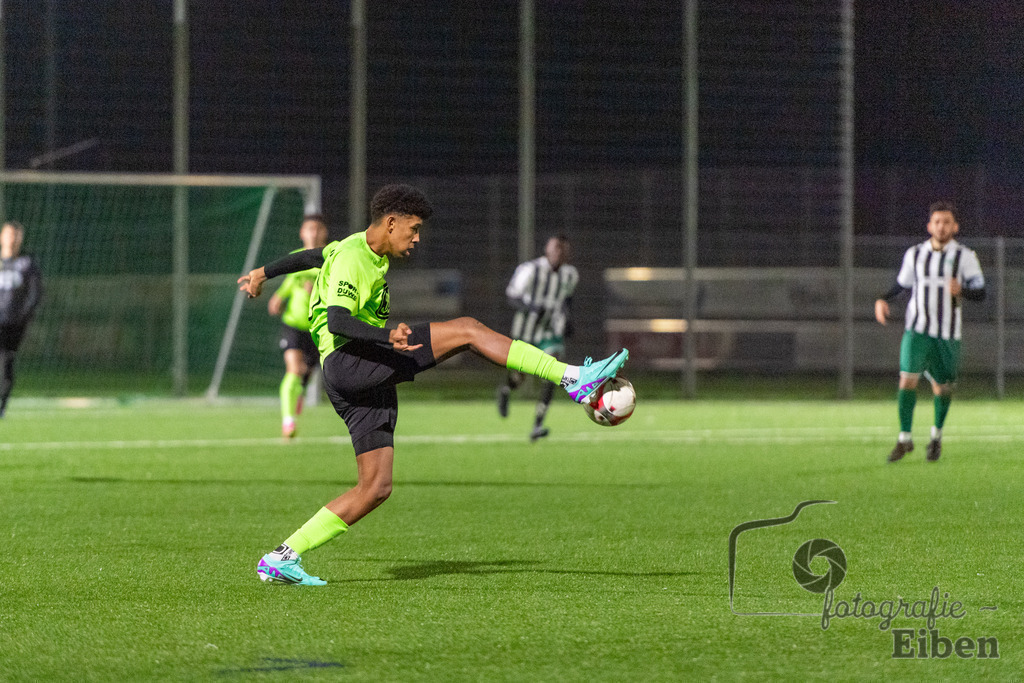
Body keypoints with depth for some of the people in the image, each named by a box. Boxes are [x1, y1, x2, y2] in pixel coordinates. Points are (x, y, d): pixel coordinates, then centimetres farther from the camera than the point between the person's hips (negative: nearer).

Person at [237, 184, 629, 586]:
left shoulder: (370, 251, 22)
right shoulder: (351, 258, -8)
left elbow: (310, 257, 39)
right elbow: (336, 321, -23)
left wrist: (263, 274, 56)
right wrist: (387, 336, -39)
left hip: (370, 383, 10)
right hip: (346, 362, -10)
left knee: (375, 488, 3)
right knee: (467, 330, -17)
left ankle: (282, 559, 3)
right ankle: (573, 378, -20)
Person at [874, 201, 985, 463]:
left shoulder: (965, 256, -1)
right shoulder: (915, 254, 7)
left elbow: (980, 292, -7)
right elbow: (902, 284, 20)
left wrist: (961, 290, -29)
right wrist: (883, 300, 1)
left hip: (948, 333, -1)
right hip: (917, 329, 1)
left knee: (942, 387, 7)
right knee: (907, 378, -16)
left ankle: (937, 435, 33)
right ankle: (904, 439, -8)